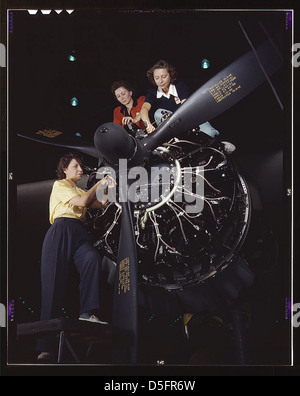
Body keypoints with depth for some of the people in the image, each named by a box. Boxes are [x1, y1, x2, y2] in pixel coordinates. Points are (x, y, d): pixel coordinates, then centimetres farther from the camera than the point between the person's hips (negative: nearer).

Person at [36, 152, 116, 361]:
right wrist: (99, 183, 3)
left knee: (92, 258, -32)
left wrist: (106, 188, 1)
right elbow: (82, 201, -5)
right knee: (54, 285, -11)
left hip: (79, 234, 5)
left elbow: (100, 203, 15)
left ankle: (88, 312, -38)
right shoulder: (59, 185, 9)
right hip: (61, 232, -5)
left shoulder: (81, 191, 29)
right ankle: (46, 345, -11)